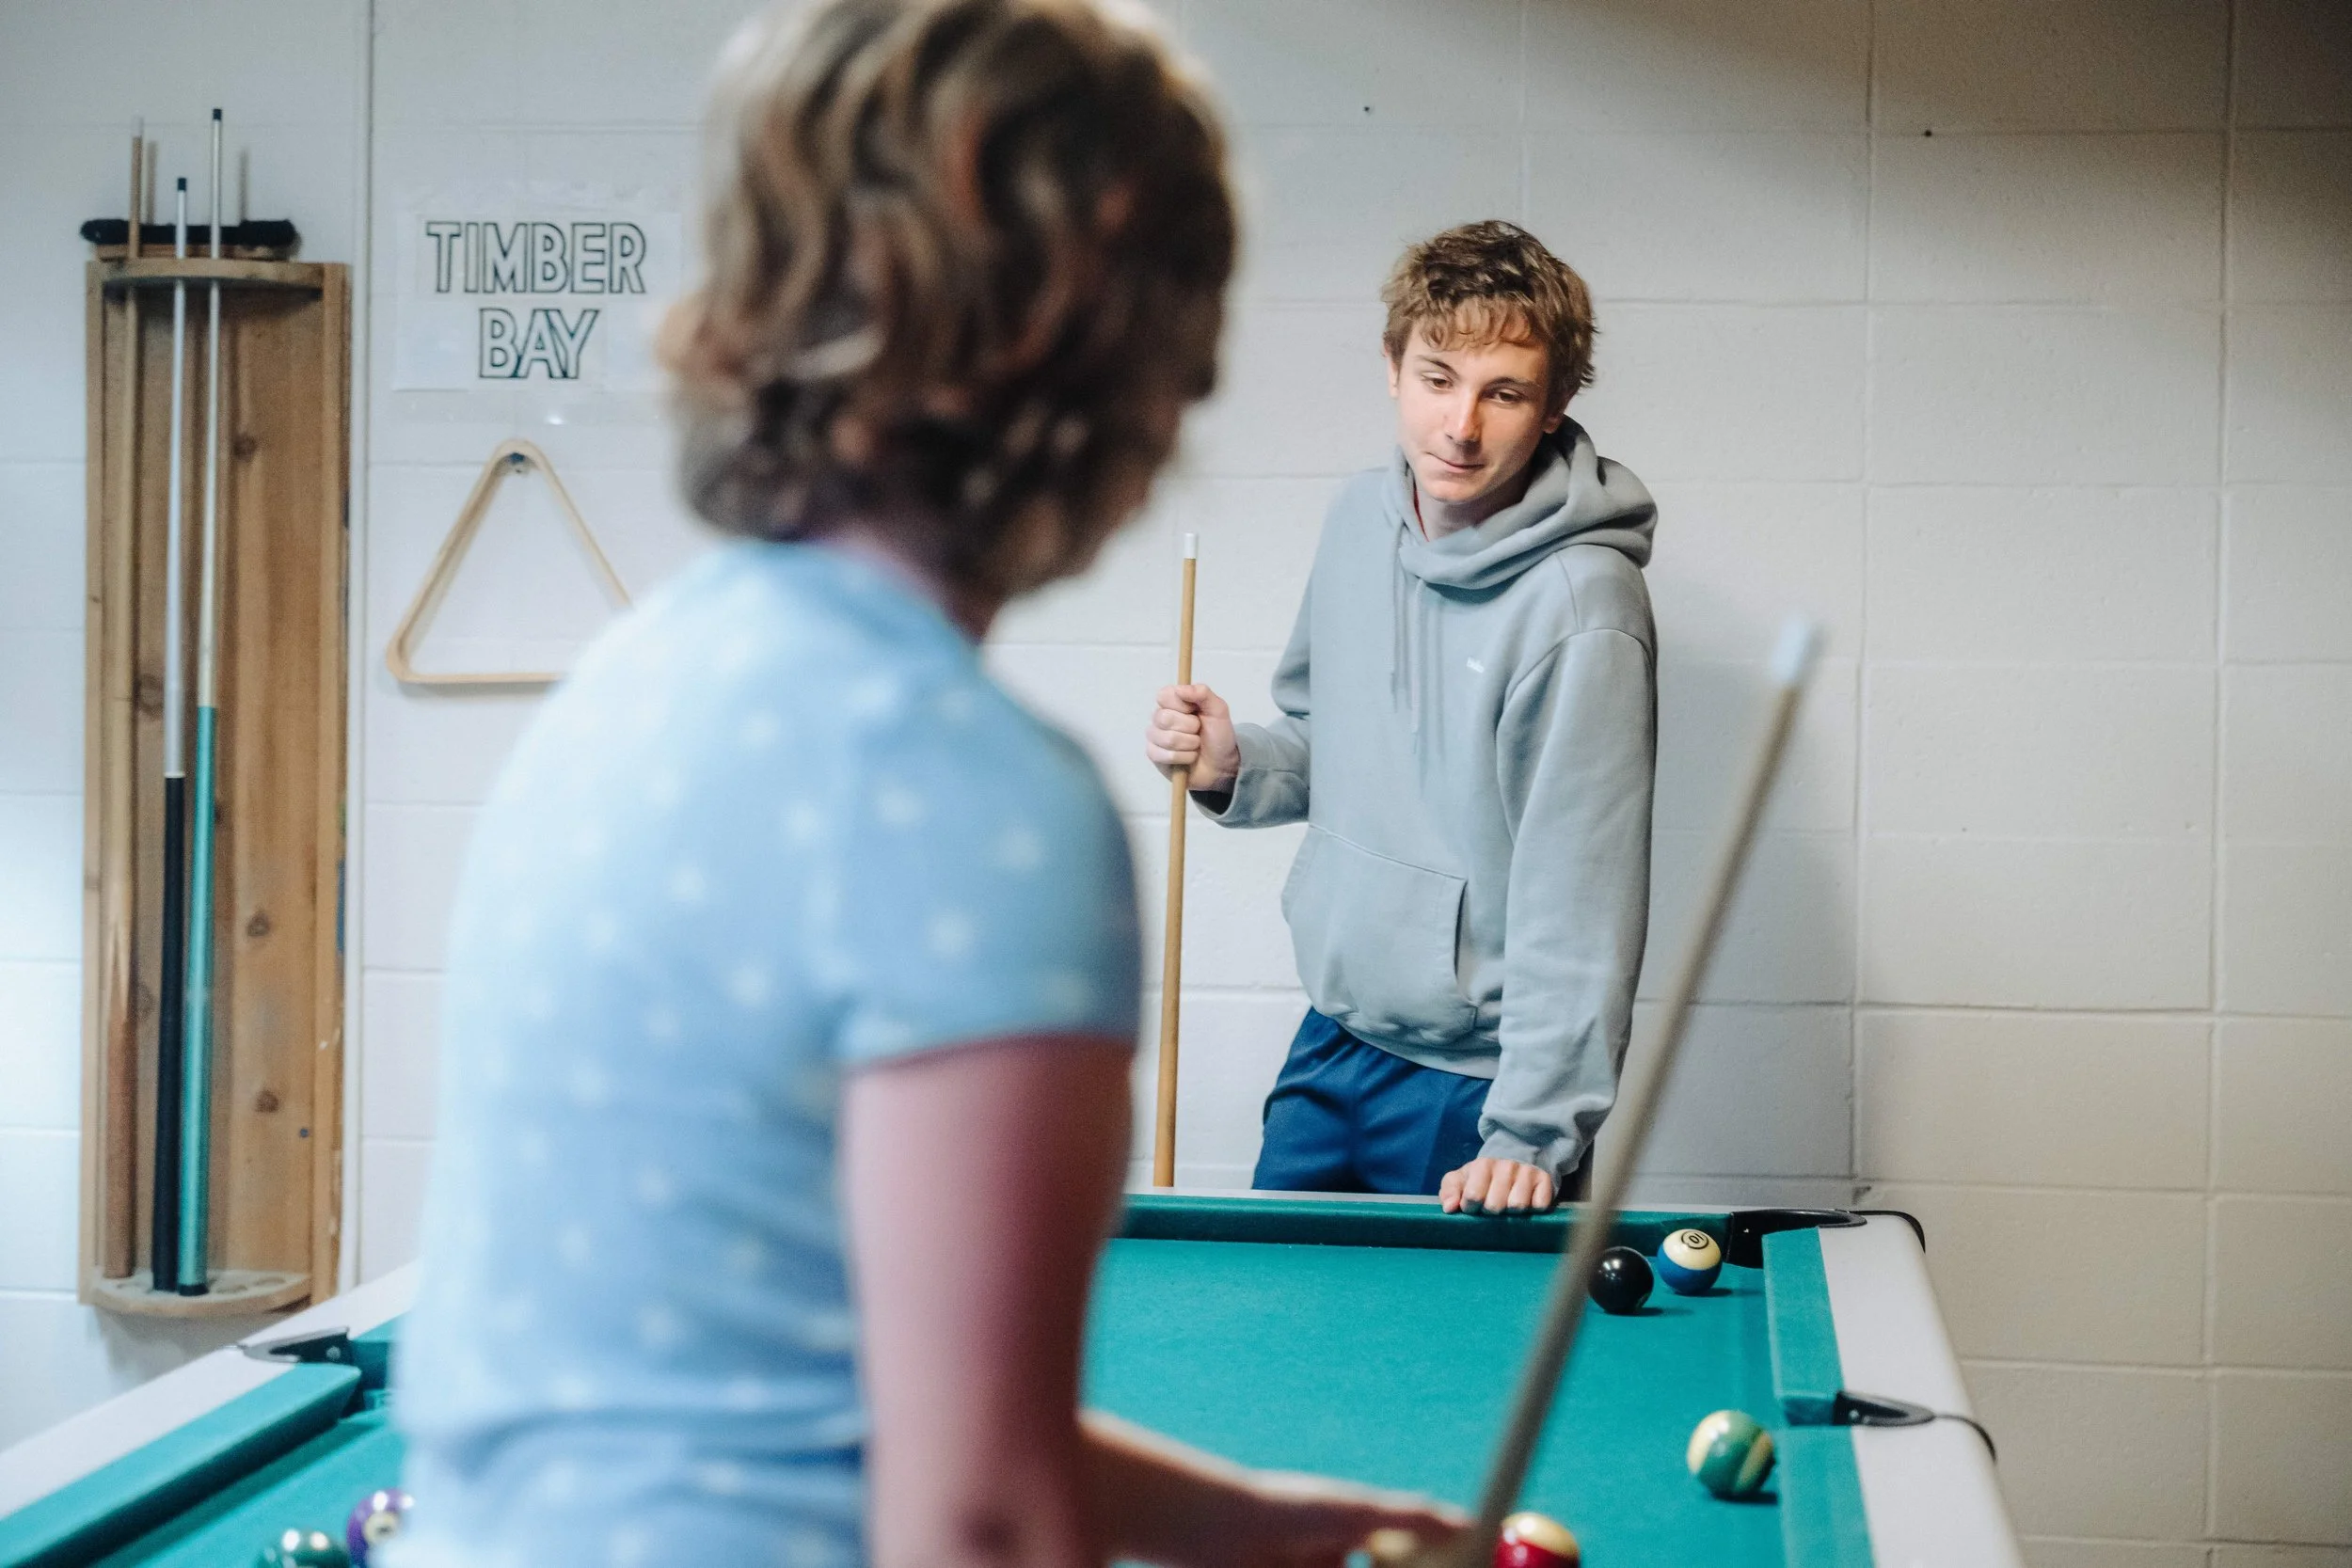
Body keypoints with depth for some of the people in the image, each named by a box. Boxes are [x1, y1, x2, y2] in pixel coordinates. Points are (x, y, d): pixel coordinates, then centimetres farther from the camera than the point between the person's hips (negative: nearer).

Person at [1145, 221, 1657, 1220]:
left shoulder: (1582, 604, -22)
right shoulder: (1361, 515, 1)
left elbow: (1584, 895, -22)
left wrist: (1533, 1133, -23)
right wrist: (1236, 765, -4)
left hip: (1474, 1084, -7)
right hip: (1331, 1039, 7)